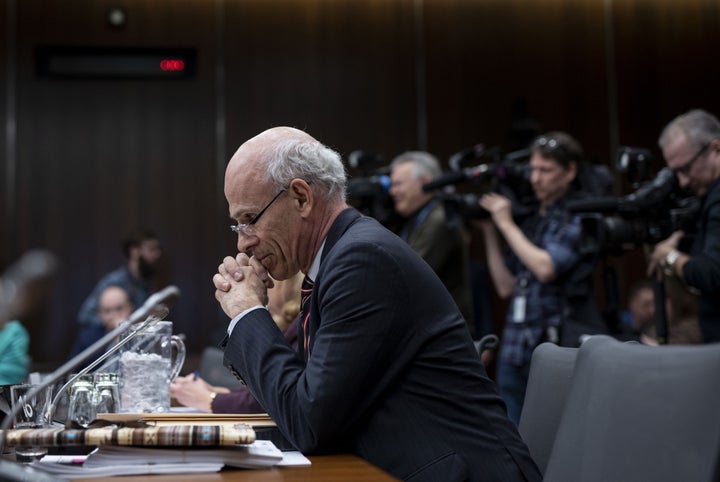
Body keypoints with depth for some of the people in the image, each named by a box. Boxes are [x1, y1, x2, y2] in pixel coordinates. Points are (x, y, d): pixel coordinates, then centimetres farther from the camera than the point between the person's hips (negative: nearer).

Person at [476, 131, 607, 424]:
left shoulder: (580, 215, -2)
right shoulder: (529, 218, 16)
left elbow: (546, 268, -17)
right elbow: (505, 287, 14)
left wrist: (505, 224, -6)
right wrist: (489, 231, 9)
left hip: (559, 343, -7)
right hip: (516, 344, 7)